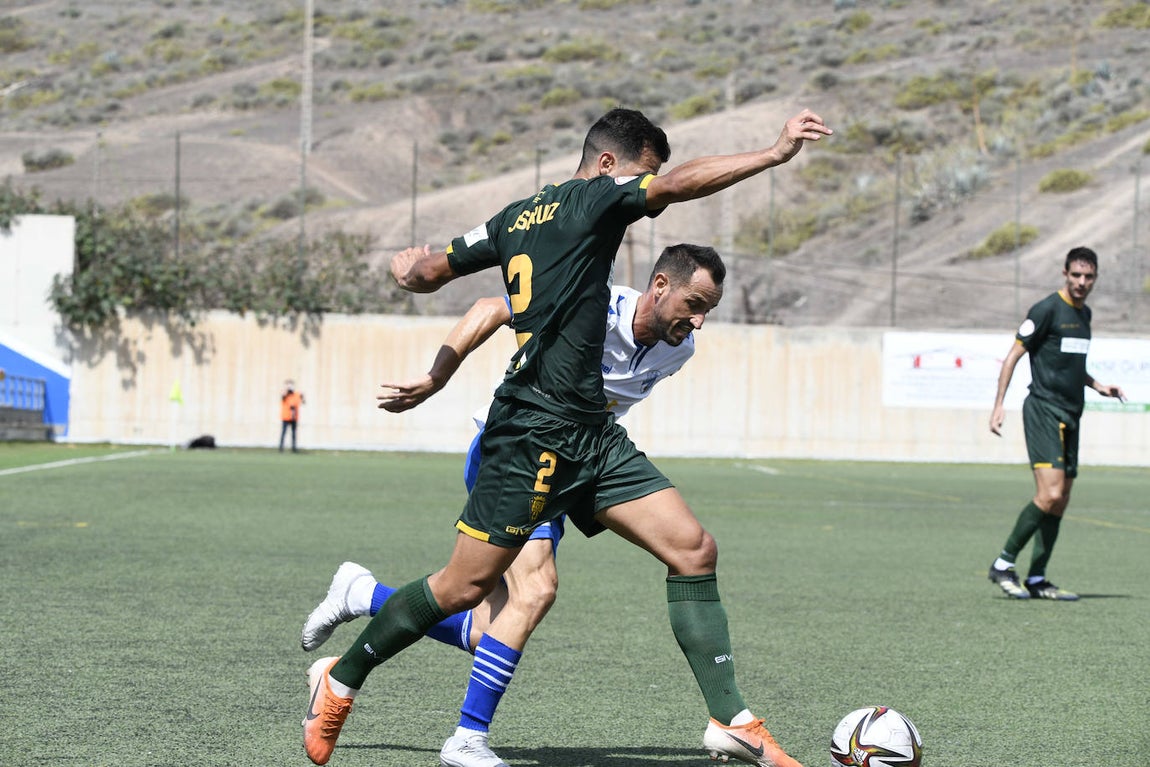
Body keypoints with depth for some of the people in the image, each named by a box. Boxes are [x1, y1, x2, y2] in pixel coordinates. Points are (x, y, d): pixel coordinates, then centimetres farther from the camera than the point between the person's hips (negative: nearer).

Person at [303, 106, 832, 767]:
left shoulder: (516, 218, 17)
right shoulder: (591, 200, -7)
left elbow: (429, 271, 22)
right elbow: (681, 184, -21)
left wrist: (411, 266, 45)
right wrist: (776, 154, -22)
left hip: (591, 434, 10)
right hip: (534, 433, -10)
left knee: (693, 549, -2)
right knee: (464, 587, -1)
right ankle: (341, 681, 19)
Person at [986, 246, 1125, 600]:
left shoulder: (1084, 313, 17)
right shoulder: (1047, 309, -8)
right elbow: (1013, 355, -8)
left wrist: (1098, 386, 17)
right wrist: (999, 405, -14)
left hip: (1069, 417, 8)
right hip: (1043, 409, -8)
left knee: (1059, 502, 6)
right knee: (1050, 494, -19)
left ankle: (1036, 580, 10)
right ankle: (1003, 564, -9)